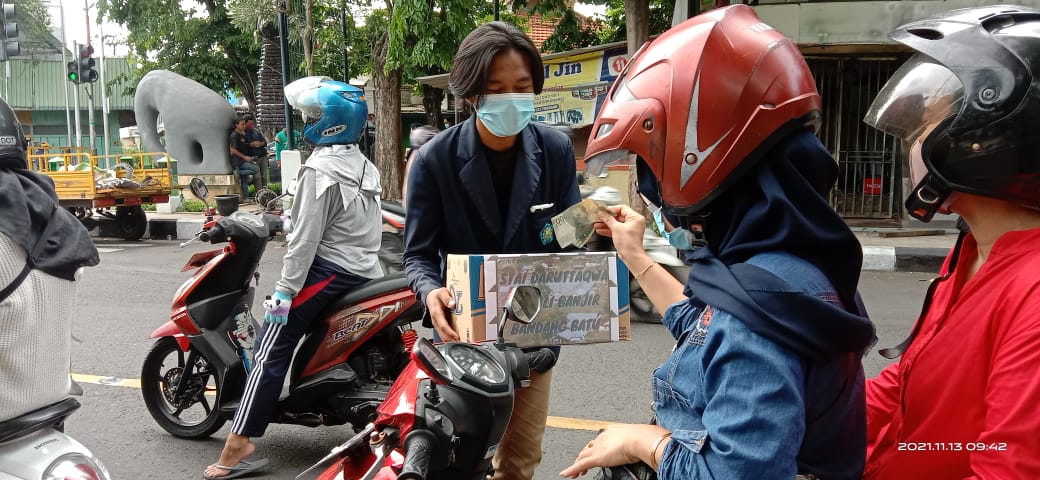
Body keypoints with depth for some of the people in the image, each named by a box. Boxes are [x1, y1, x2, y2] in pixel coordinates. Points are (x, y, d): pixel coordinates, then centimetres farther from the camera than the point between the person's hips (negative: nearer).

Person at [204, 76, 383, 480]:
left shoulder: (320, 169, -12)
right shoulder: (366, 167, 13)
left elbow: (305, 238, -17)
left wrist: (284, 291, -15)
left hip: (328, 271, -9)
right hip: (367, 273, 9)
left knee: (273, 346, -7)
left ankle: (239, 441, -11)